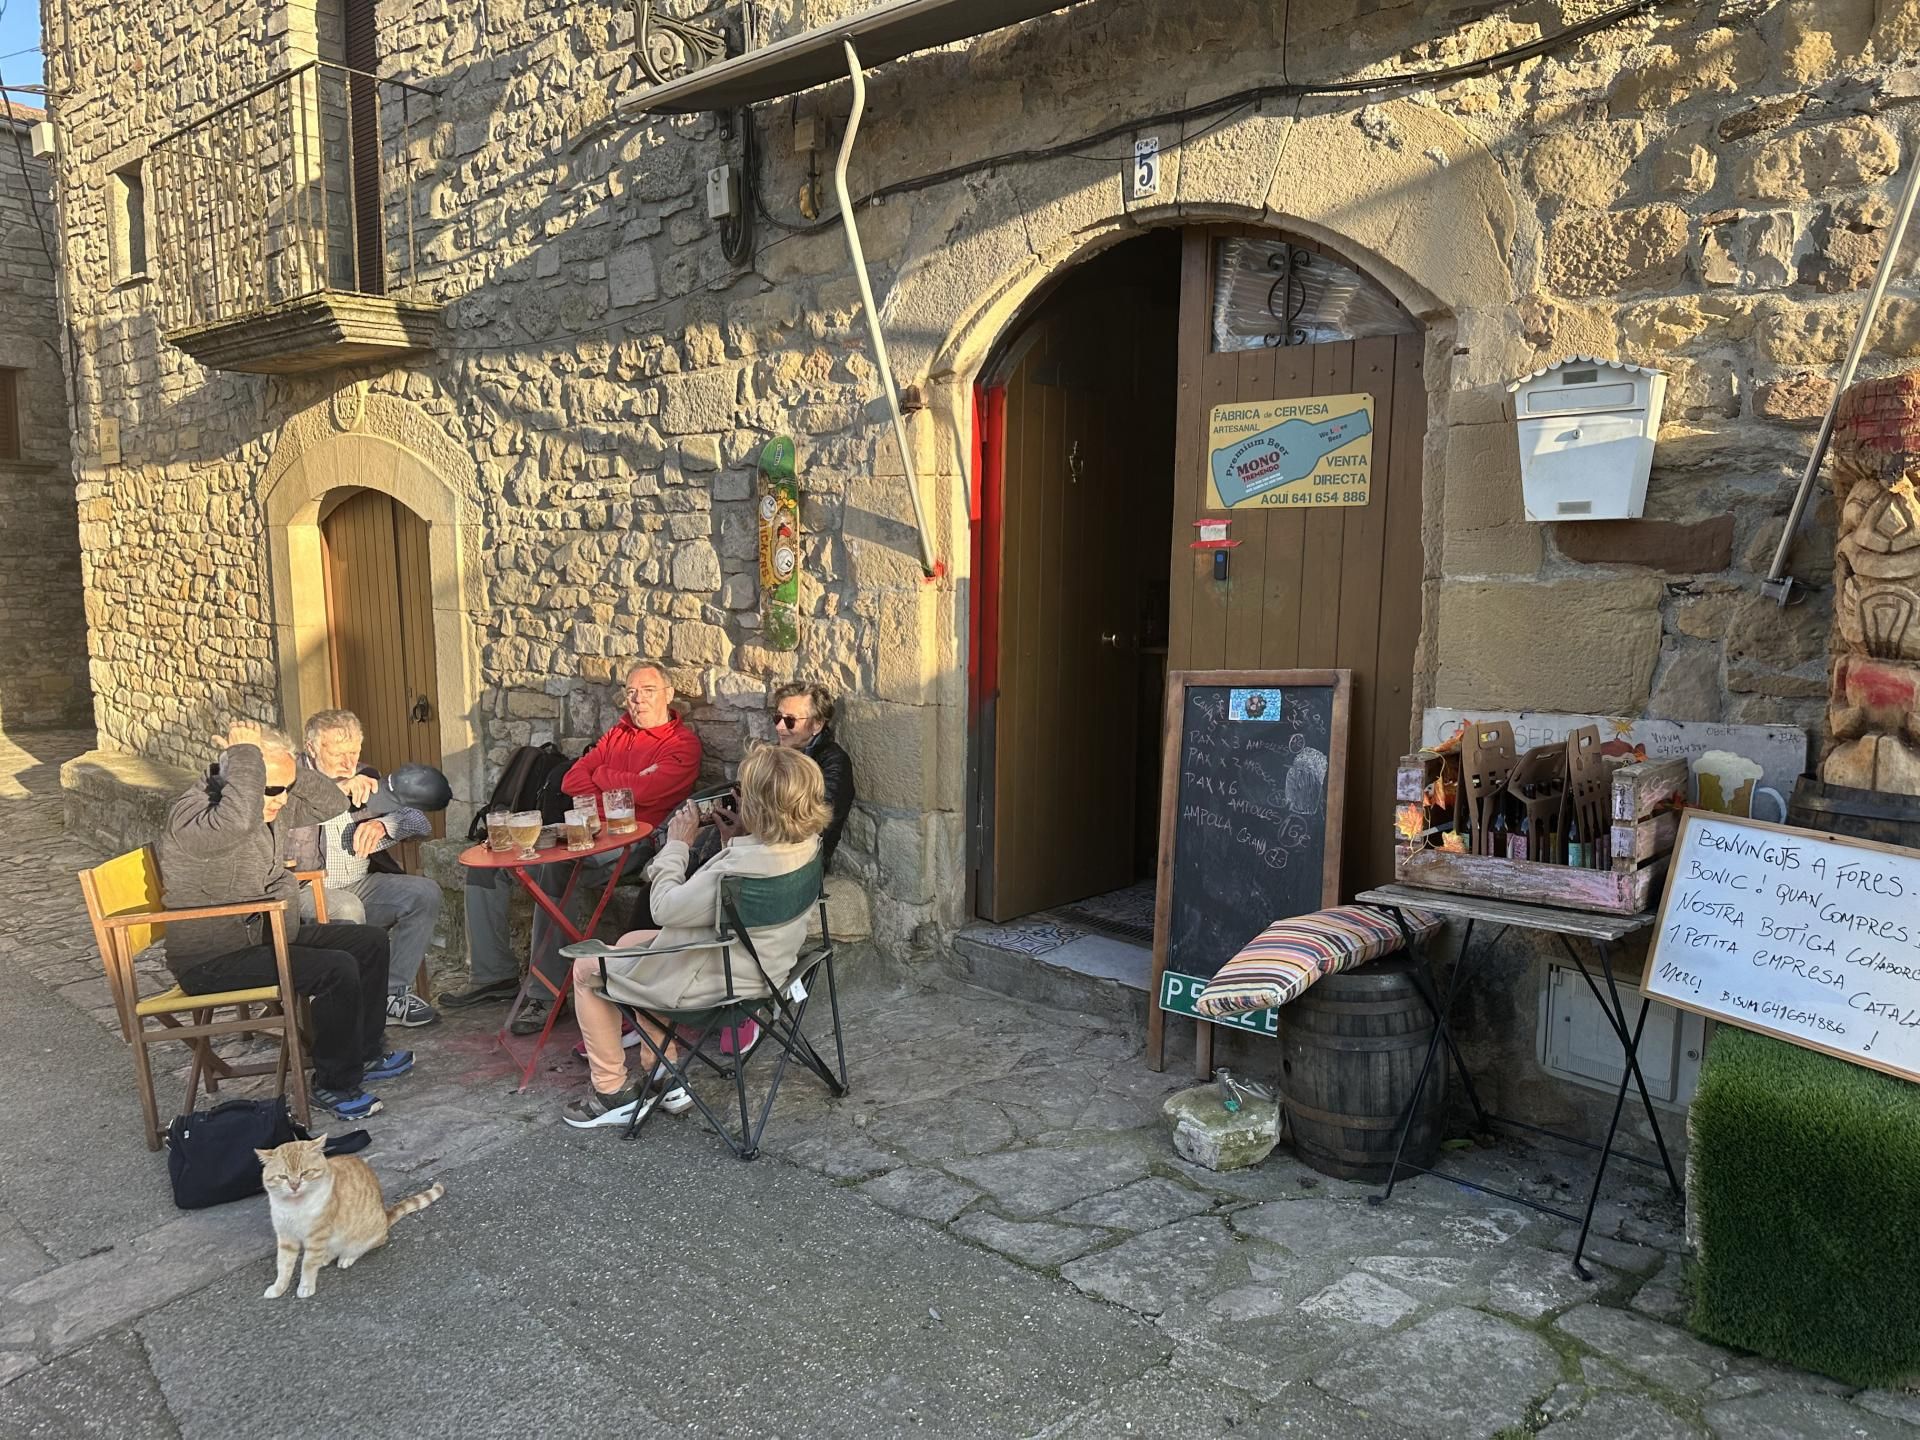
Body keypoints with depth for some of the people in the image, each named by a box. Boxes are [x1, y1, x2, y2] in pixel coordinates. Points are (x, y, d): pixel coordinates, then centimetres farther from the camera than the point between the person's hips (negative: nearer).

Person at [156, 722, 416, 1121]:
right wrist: (245, 753, -33)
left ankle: (364, 1053, 22)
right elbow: (239, 819, -46)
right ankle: (335, 1084, -8)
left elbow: (332, 803, 7)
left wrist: (289, 773, -8)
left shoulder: (273, 807, 4)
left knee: (371, 941, 8)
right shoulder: (191, 816, -23)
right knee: (337, 970, -26)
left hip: (271, 935, 10)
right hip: (214, 961, -10)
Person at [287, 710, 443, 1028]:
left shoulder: (366, 778, 10)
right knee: (346, 908, -35)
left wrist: (383, 825, -16)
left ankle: (392, 993, -11)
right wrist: (339, 789, -38)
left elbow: (421, 822, 5)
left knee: (426, 893, -15)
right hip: (306, 891, -5)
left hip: (360, 885, 6)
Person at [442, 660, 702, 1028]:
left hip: (627, 846, -9)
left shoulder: (682, 744, -2)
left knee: (555, 867, -36)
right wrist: (620, 789, -4)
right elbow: (571, 781, 12)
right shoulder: (619, 734, 21)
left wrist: (601, 776, 1)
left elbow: (641, 790, -18)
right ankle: (495, 974, 5)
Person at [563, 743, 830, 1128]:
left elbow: (666, 908, -23)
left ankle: (611, 1090, 20)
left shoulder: (743, 865, -36)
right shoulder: (806, 843, -10)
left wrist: (676, 844, -12)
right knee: (629, 942, 28)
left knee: (587, 969, 10)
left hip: (713, 978, -9)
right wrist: (731, 835, -6)